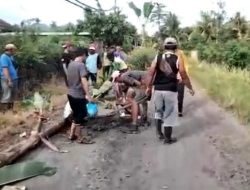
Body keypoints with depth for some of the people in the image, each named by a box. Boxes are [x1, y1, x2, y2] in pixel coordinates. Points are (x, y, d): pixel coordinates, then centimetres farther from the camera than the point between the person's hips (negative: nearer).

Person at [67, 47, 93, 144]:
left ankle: (72, 134, 30)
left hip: (71, 94, 9)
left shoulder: (70, 64, 8)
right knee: (80, 116, 5)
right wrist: (88, 95, -32)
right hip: (78, 95, -9)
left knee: (76, 115, 21)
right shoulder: (81, 65, -18)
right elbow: (84, 80, -29)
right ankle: (80, 138, 17)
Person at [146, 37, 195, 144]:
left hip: (158, 89, 3)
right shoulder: (178, 59, -4)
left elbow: (151, 73, -1)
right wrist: (190, 88, 10)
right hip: (171, 90, -3)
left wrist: (148, 87, 9)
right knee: (169, 114, 6)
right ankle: (168, 138, 14)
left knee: (158, 112, 21)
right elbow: (184, 77, -3)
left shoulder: (157, 58, 2)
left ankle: (159, 133, 27)